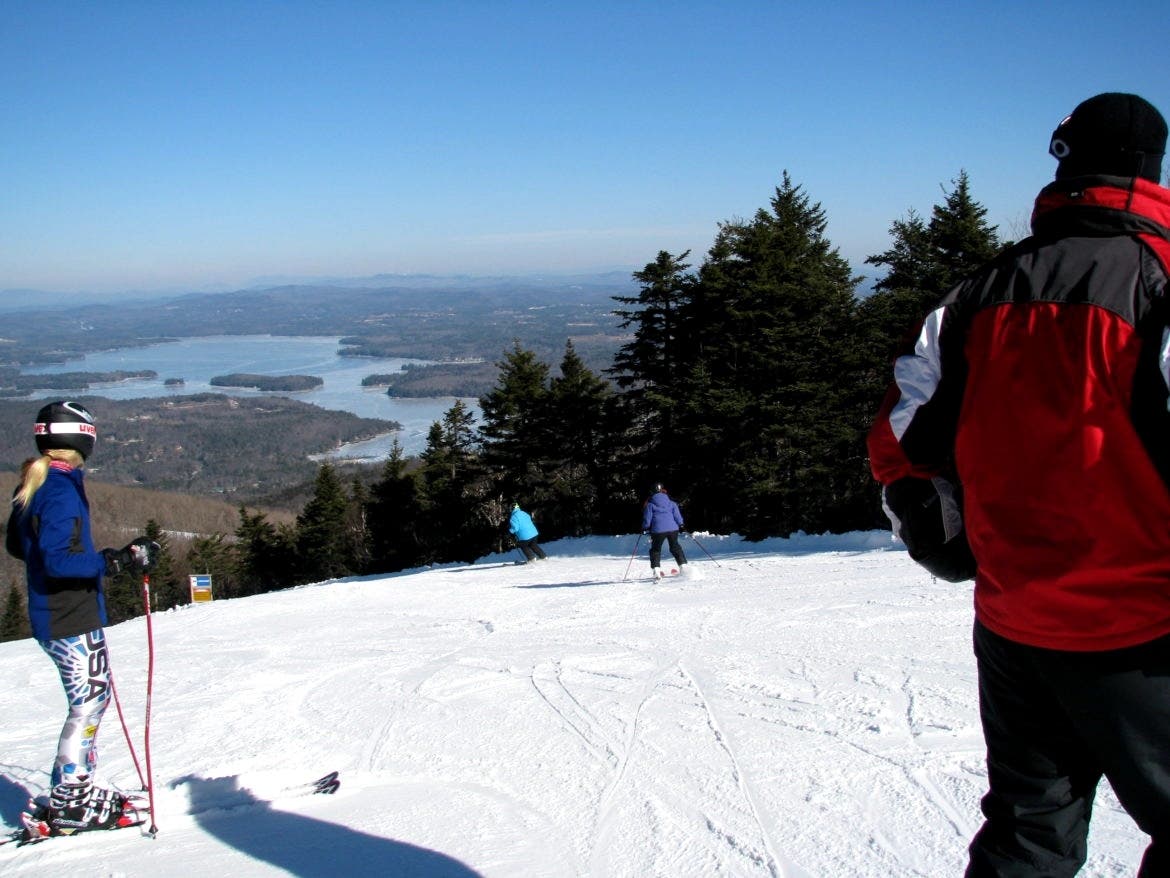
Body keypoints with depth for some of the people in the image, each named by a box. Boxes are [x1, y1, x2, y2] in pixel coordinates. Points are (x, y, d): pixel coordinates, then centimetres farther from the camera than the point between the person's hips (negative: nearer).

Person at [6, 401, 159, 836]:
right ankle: (69, 804, 4)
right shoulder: (61, 490, -19)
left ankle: (70, 791, 24)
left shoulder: (32, 486, 10)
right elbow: (58, 560, -26)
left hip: (51, 614, 10)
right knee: (89, 704, -2)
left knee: (92, 698, 17)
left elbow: (16, 544, 22)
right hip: (73, 619, -10)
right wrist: (118, 560, -27)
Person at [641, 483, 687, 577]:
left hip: (657, 530, -2)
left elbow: (647, 518, 0)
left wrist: (645, 528, 9)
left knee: (655, 549, 9)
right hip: (672, 528, 2)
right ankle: (683, 565, 17)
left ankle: (656, 570, -5)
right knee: (675, 547, 20)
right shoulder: (671, 502, 9)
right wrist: (681, 524, 19)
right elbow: (677, 515, 9)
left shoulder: (649, 504, 1)